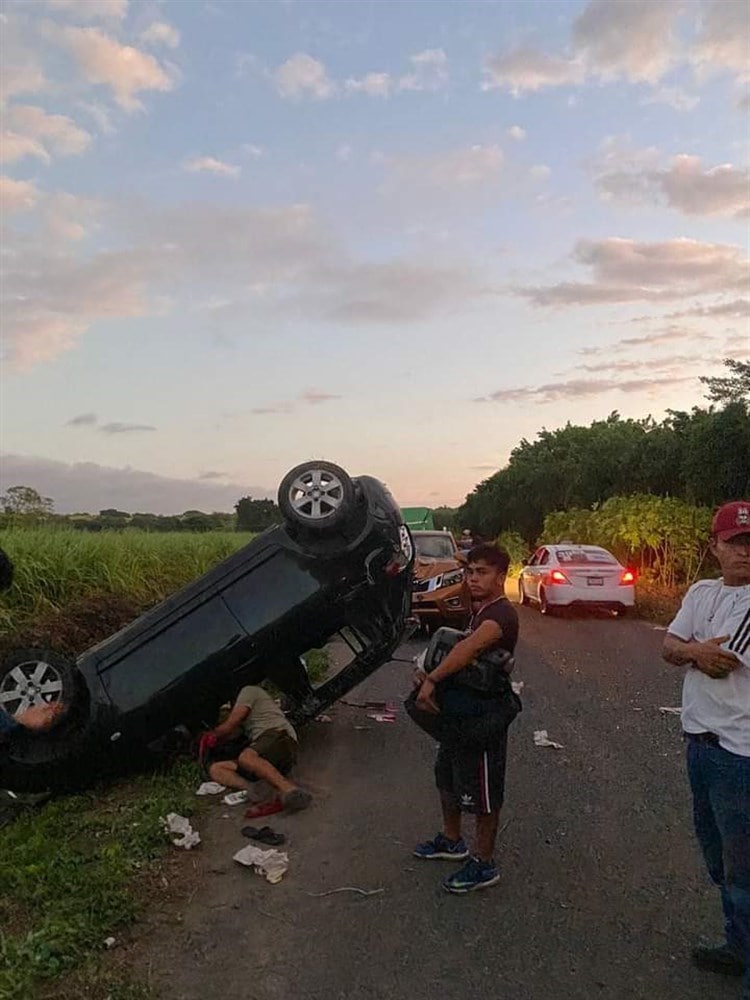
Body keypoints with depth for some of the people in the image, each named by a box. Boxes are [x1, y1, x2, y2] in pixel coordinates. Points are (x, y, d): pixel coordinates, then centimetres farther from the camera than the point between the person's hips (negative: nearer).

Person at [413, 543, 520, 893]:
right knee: (448, 777, 24)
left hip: (483, 716, -10)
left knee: (481, 792, 5)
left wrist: (432, 680, -36)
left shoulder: (501, 614, -24)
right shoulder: (479, 611, 10)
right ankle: (451, 841, 43)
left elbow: (469, 648, -42)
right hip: (460, 711, 10)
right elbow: (464, 652, 13)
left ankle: (484, 865, 22)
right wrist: (430, 674, -4)